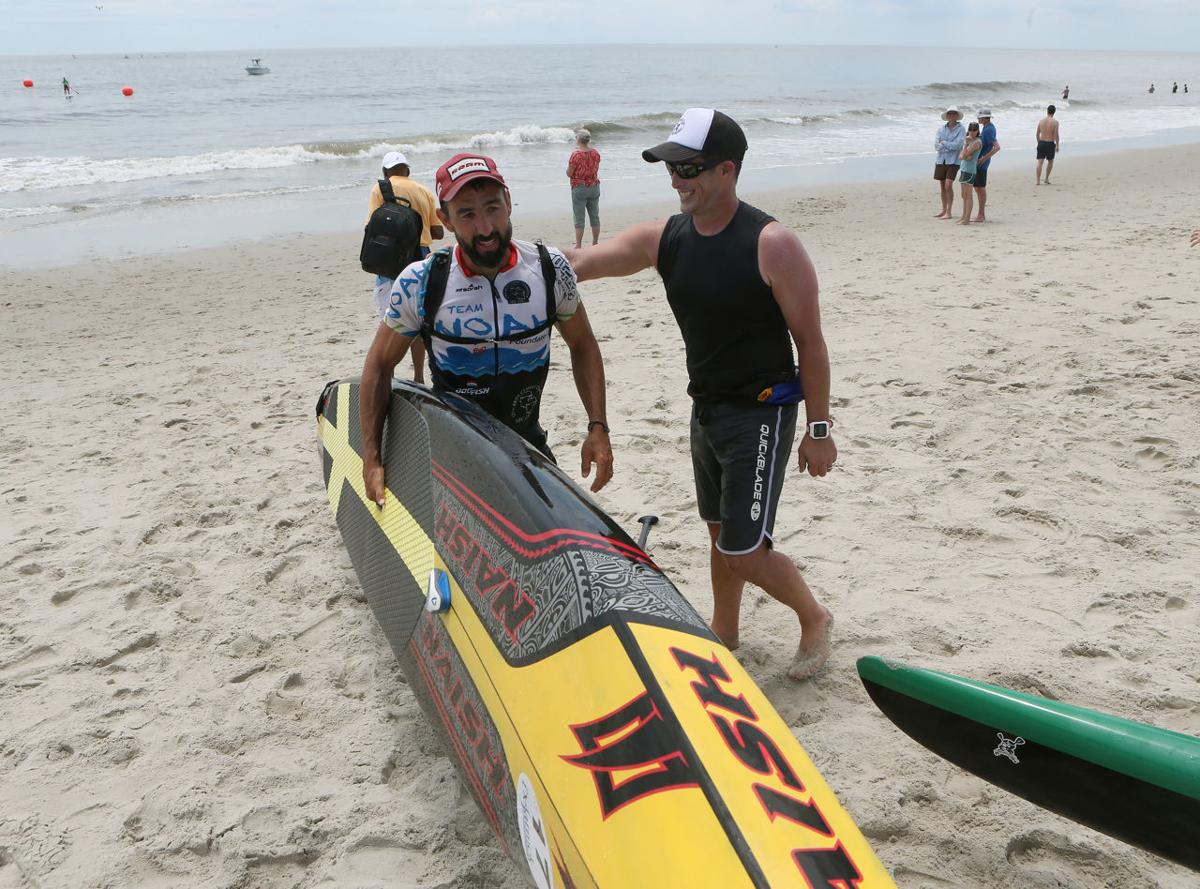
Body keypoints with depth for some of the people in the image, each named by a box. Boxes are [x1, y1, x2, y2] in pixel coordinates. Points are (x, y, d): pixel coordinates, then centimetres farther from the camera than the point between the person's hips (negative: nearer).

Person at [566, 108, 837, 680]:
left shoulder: (772, 245, -18)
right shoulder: (663, 239, -1)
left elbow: (809, 341, -13)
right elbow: (575, 265, -2)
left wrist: (818, 429, -11)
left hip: (762, 413, -6)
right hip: (706, 408, 7)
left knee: (744, 551, -6)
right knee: (720, 531, 20)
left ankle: (814, 618, 21)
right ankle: (724, 630, 40)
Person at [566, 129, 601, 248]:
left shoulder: (575, 154, -16)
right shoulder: (595, 153, 0)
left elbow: (569, 174, -11)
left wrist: (569, 164, 5)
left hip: (579, 188, -5)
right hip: (594, 187, 5)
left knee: (579, 218, 0)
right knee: (595, 216, 13)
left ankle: (578, 245, 2)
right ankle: (595, 242, 20)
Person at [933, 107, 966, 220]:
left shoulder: (961, 129, -3)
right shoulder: (941, 128, 7)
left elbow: (957, 145, -15)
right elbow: (936, 146, -3)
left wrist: (943, 143, -7)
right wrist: (950, 146, -12)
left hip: (953, 161, -4)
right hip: (941, 160, 4)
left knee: (948, 185, -14)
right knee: (942, 186, 9)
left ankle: (949, 212, -9)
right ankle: (944, 210, 20)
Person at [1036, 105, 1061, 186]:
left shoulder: (1041, 120, 4)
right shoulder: (1055, 122, -7)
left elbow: (1037, 134, 8)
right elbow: (1056, 135, -9)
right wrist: (1057, 146, 0)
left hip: (1041, 143, 2)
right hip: (1050, 144, -2)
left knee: (1040, 162, -2)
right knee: (1050, 161, 18)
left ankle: (1038, 181, -11)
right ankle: (1047, 179, 21)